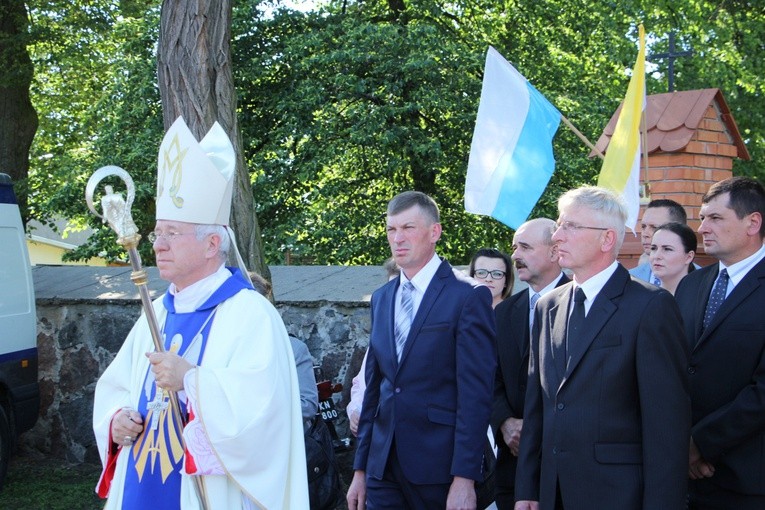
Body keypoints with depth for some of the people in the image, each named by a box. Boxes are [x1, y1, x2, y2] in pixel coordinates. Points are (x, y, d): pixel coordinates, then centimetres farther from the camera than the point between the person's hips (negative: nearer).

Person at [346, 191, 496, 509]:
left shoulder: (468, 296, -7)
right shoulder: (381, 298, 13)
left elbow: (475, 393, -12)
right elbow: (374, 387, 15)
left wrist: (464, 478, -17)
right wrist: (360, 468, 11)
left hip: (440, 465, -5)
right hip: (383, 466, 5)